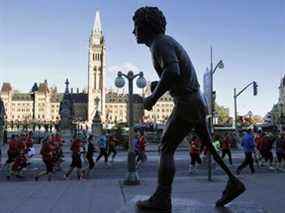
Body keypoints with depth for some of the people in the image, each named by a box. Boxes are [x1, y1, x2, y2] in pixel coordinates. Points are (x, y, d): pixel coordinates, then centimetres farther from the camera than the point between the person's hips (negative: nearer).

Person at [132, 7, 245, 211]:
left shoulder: (160, 43, -13)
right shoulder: (166, 42, 19)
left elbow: (173, 72, -32)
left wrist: (153, 98, -23)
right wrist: (158, 86, 14)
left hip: (187, 104, -10)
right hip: (196, 102, 10)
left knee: (166, 149, -7)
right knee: (208, 146, 16)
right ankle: (233, 183, 23)